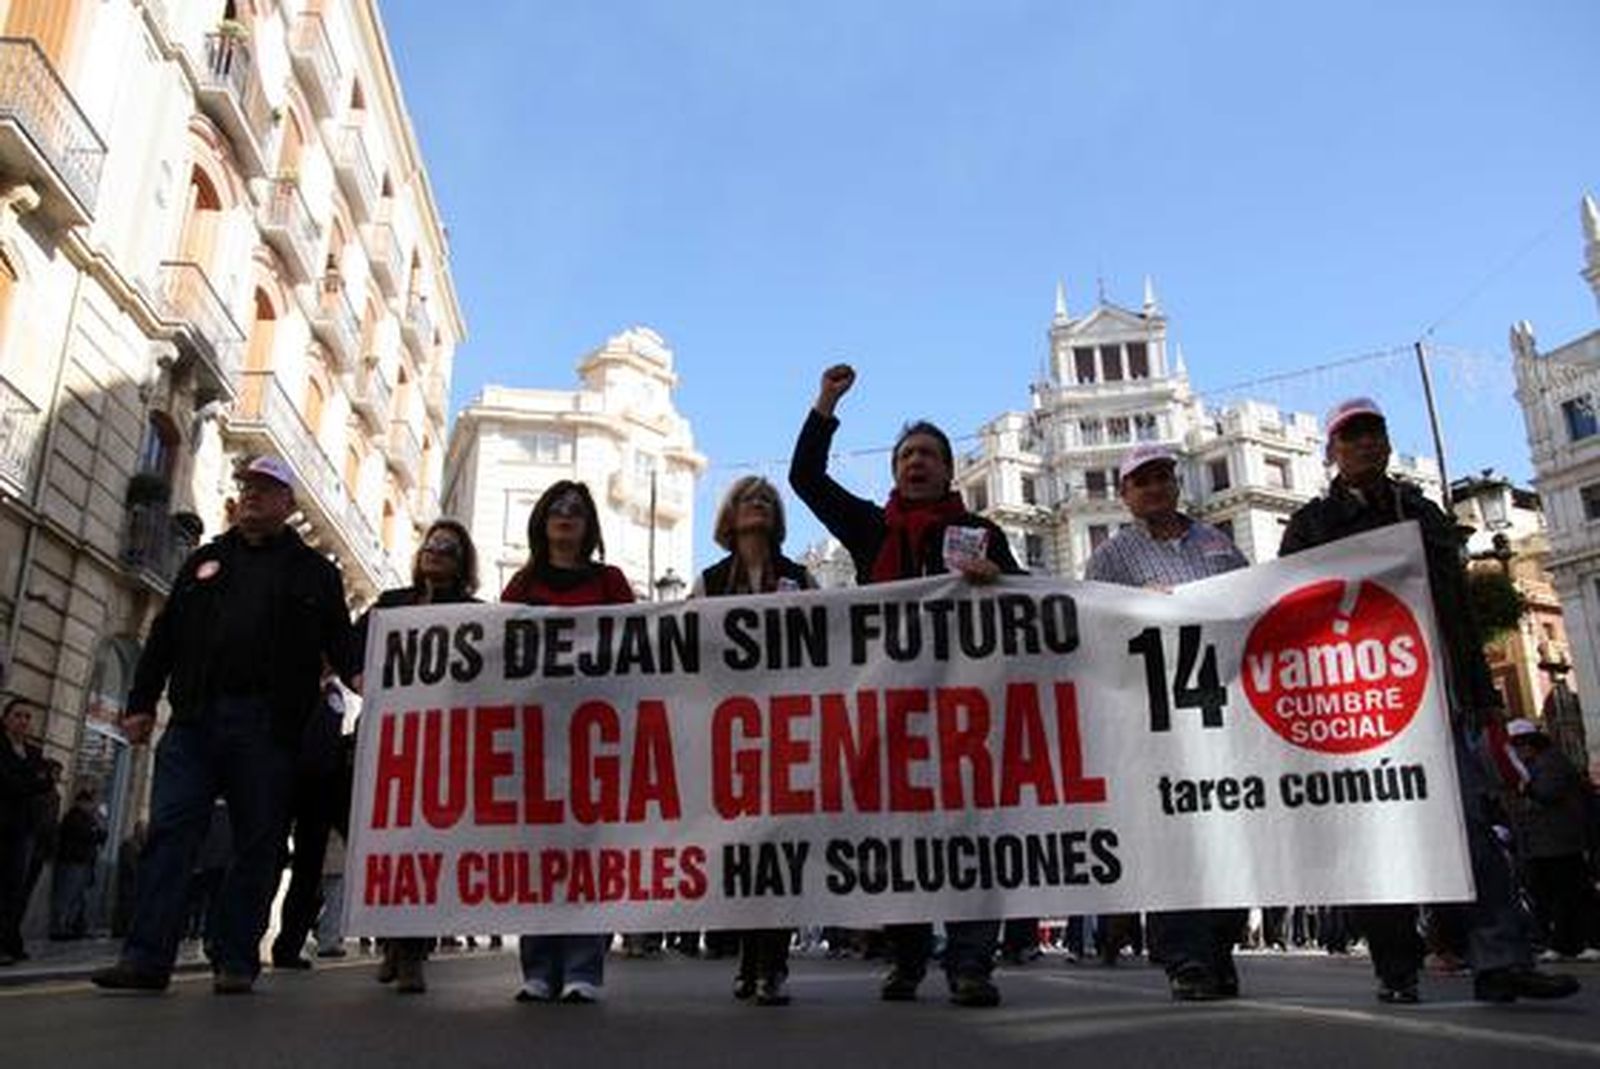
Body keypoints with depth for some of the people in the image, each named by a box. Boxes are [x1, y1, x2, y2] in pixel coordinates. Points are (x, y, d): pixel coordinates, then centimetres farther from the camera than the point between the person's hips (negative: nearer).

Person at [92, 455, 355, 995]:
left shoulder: (313, 570, 12)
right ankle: (146, 955, -2)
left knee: (256, 844, 1)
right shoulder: (204, 560, 20)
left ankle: (236, 961, 6)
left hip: (267, 728, -2)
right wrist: (141, 703, 9)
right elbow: (163, 637, 18)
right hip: (193, 719, 3)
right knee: (170, 832, -4)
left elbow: (341, 642, 7)